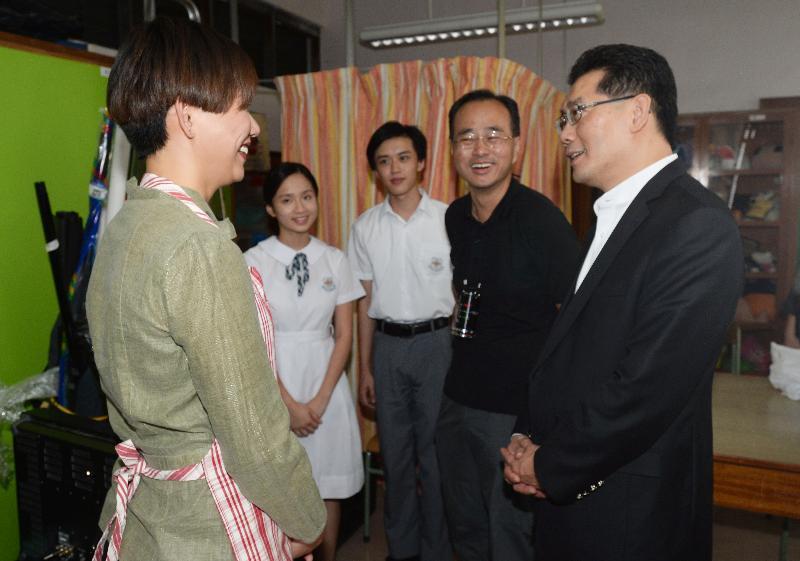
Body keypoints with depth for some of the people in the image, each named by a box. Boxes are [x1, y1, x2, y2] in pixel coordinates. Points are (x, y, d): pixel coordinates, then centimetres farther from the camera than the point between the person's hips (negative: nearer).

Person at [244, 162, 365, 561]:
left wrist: (321, 398, -7)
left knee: (329, 483, 12)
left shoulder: (335, 260, 1)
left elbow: (344, 335, 1)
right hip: (273, 383, -2)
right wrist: (289, 403, -9)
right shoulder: (254, 261, -6)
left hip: (326, 380, 2)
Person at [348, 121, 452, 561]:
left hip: (436, 341, -3)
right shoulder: (365, 227, 4)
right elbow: (366, 301, 8)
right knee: (394, 451, 14)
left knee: (435, 452, 6)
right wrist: (365, 368, 8)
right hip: (387, 344, 3)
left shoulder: (448, 219, -6)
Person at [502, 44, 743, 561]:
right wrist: (529, 438, -1)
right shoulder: (615, 218, 9)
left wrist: (551, 466, -14)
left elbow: (649, 385, -25)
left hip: (631, 514, -8)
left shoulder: (697, 224, -19)